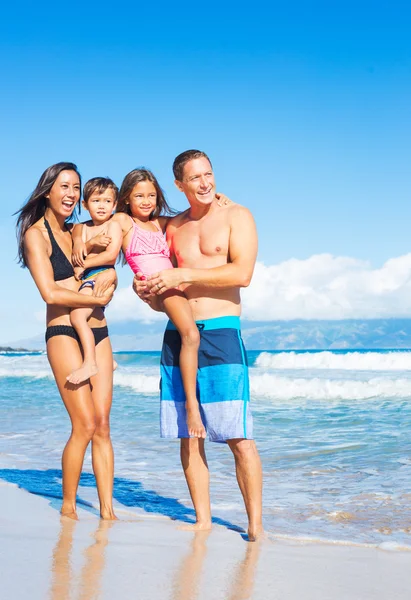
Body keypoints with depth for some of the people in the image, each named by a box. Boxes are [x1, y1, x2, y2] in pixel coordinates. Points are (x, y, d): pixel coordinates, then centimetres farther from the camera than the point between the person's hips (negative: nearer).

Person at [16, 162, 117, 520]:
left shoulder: (77, 233, 17)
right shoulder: (36, 234, -2)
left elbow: (105, 268, 18)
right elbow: (51, 293, -12)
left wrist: (110, 274, -5)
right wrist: (98, 298, -4)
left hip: (98, 333, 6)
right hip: (64, 333, -6)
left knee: (102, 424, 0)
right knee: (85, 425, -11)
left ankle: (107, 510, 1)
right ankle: (68, 507, 5)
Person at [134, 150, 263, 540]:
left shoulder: (236, 216, 3)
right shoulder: (173, 227, 17)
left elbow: (242, 273, -11)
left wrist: (184, 276, -12)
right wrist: (150, 293, 1)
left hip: (220, 332, -5)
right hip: (177, 333, 5)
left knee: (239, 437, -8)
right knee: (188, 435, 6)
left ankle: (255, 524, 1)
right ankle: (202, 519, 15)